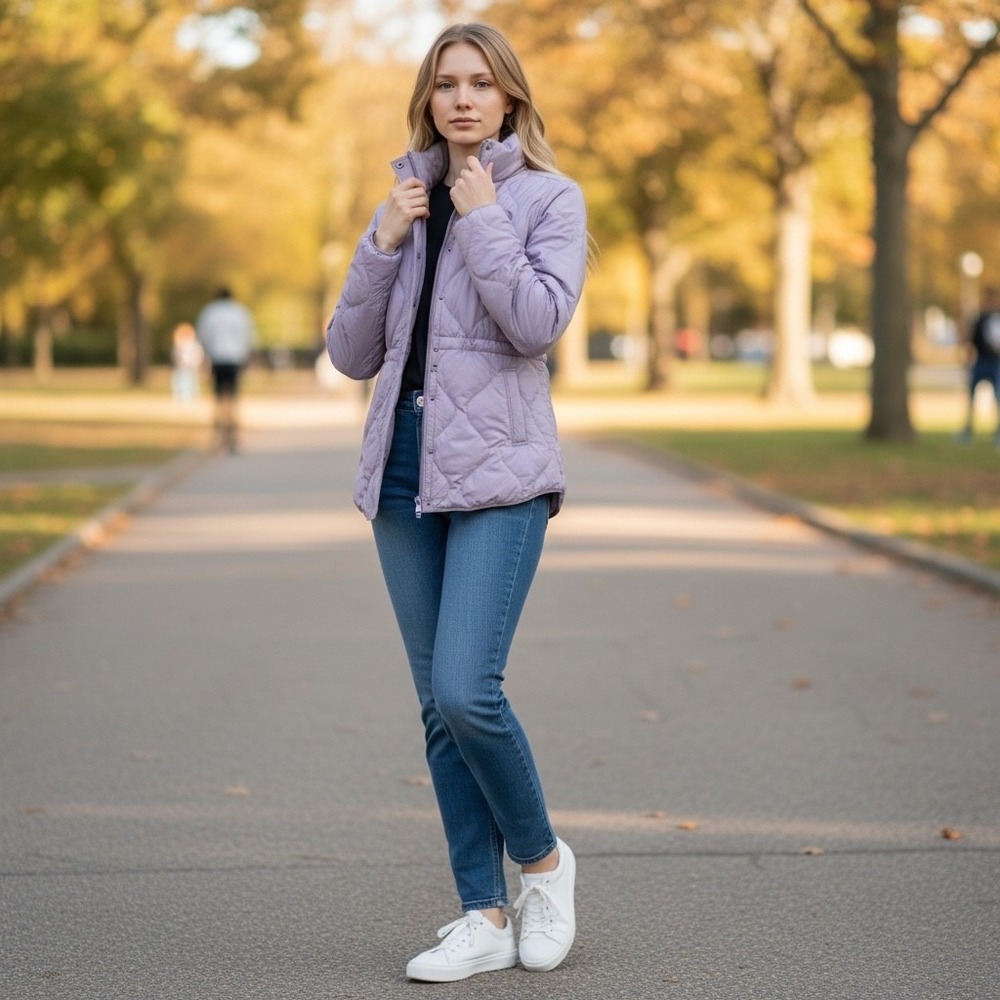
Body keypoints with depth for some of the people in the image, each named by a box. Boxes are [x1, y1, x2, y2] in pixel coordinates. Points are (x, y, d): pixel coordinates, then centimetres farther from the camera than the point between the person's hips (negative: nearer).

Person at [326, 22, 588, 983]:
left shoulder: (548, 197, 2)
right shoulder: (408, 202, 15)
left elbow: (540, 321, -14)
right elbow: (352, 354, 9)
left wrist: (482, 218, -9)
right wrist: (384, 244, -2)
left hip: (496, 470, -5)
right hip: (404, 467, 5)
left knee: (466, 690, -17)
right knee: (439, 707, 5)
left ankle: (541, 857, 9)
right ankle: (484, 916, 13)